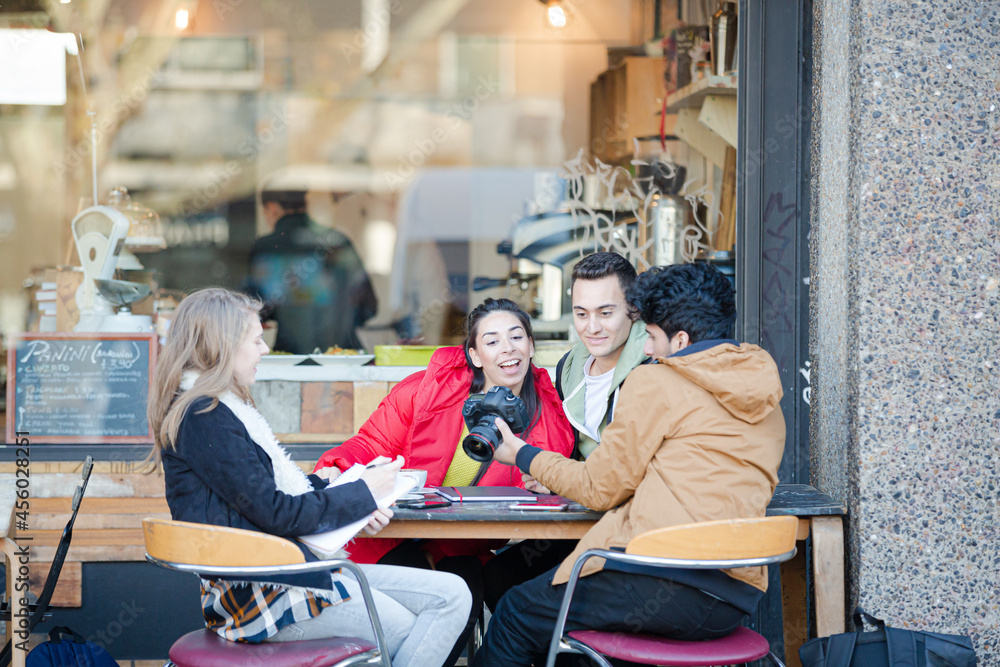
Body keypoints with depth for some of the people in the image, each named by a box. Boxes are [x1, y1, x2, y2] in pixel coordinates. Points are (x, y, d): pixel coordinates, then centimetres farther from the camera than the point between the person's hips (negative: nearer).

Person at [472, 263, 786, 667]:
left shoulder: (655, 381, -3)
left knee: (517, 613, 12)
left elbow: (601, 489, 2)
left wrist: (525, 457, 19)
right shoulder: (768, 399, 17)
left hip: (661, 584, -8)